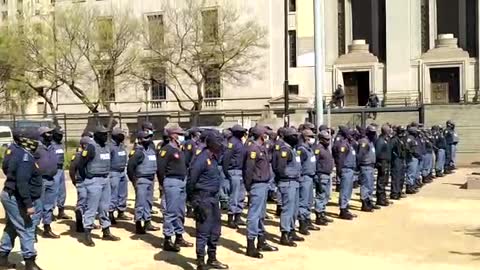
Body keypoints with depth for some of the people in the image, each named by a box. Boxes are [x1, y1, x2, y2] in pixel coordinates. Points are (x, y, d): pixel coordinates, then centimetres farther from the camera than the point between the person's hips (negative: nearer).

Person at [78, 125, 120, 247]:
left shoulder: (106, 147, 10)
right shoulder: (91, 147, -14)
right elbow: (81, 164, -14)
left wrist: (106, 175, 15)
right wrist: (86, 179, -6)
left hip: (105, 180, 8)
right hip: (94, 181, -8)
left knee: (105, 207, 14)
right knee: (92, 208, -3)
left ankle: (106, 232, 24)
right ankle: (88, 234, 5)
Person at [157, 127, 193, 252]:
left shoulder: (180, 150, 16)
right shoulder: (167, 149, -11)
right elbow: (160, 168, -15)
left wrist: (186, 180, 11)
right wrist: (163, 184, -10)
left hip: (182, 182, 9)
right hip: (172, 182, -9)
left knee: (180, 212, 13)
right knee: (171, 212, -6)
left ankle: (179, 237, 23)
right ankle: (167, 240, -1)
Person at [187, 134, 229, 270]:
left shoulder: (213, 158, 10)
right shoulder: (202, 159, -18)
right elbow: (191, 180, -19)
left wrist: (215, 196, 15)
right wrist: (193, 200, -15)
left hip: (213, 198, 9)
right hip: (203, 199, -9)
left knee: (215, 231, 17)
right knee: (203, 232, -2)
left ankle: (212, 259, 31)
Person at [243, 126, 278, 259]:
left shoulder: (263, 148, 14)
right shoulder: (253, 149, -16)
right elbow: (248, 170, -17)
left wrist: (267, 183, 9)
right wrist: (248, 188, -12)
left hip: (264, 184, 10)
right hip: (257, 185, -10)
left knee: (261, 215, 17)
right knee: (254, 215, -5)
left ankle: (261, 242, 28)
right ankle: (250, 246, -1)